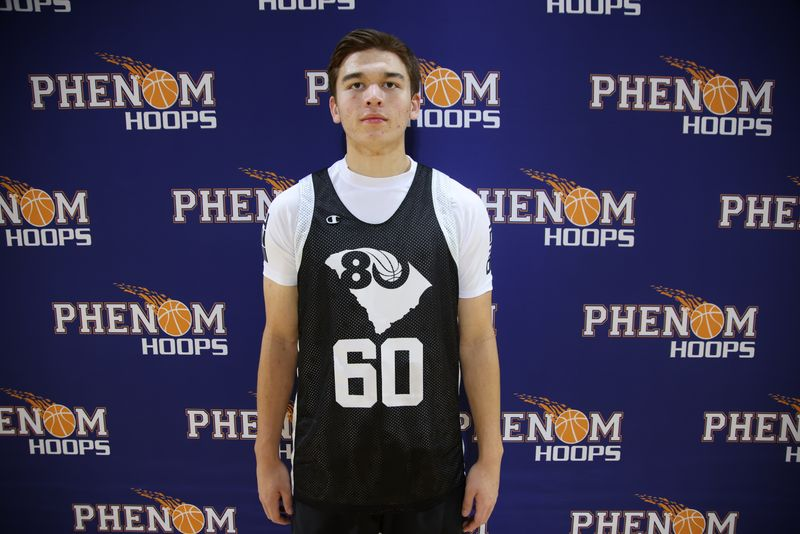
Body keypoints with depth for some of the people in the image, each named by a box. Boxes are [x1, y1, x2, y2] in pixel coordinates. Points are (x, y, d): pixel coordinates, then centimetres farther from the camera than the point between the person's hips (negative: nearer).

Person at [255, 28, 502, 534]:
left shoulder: (460, 208, -7)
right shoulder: (292, 209, -6)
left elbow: (477, 341, -3)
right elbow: (280, 340, 0)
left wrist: (490, 457, 0)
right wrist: (267, 456, 4)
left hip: (431, 473, 0)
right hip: (325, 473, 1)